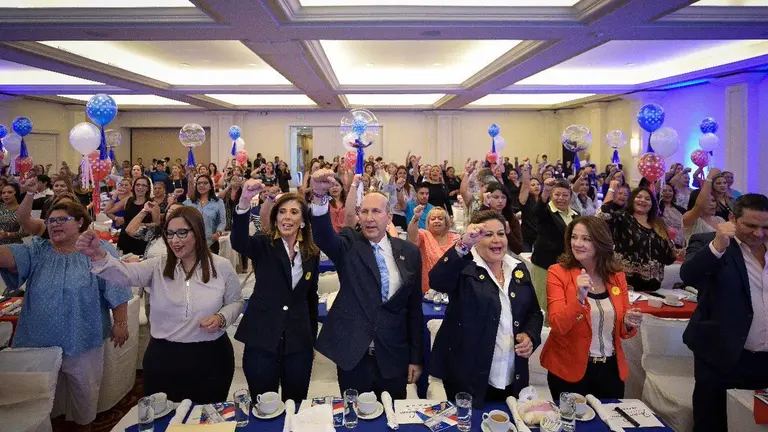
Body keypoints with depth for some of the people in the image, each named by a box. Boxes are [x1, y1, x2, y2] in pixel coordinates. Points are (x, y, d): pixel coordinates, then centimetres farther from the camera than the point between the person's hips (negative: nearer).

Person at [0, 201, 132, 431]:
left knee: (84, 390, 14)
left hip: (82, 340, -2)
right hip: (40, 341, 2)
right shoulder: (36, 250, 2)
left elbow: (116, 290, -8)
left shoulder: (100, 250, -6)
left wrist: (121, 323, -10)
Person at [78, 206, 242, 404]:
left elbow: (235, 301, 7)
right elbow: (126, 273, -20)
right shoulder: (158, 267, -2)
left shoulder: (221, 266, -4)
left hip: (210, 357, -1)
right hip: (164, 358, 1)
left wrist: (221, 318, -14)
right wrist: (98, 255, -39)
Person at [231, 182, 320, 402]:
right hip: (262, 339, -2)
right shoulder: (263, 246, -3)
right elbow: (238, 242, -26)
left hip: (299, 342, 3)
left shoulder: (312, 253, 6)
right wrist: (244, 202, -43)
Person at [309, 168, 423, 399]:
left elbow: (414, 307, 5)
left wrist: (416, 357, 5)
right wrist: (319, 195, -43)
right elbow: (322, 235, -25)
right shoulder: (348, 245, -2)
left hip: (393, 357, 1)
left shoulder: (409, 252, 2)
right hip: (352, 354, -1)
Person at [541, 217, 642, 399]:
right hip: (569, 370, -4)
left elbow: (622, 330, 8)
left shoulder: (616, 276, 1)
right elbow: (558, 326, -18)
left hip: (611, 369, 4)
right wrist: (579, 298, -32)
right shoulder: (558, 272, -11)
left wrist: (629, 324, -13)